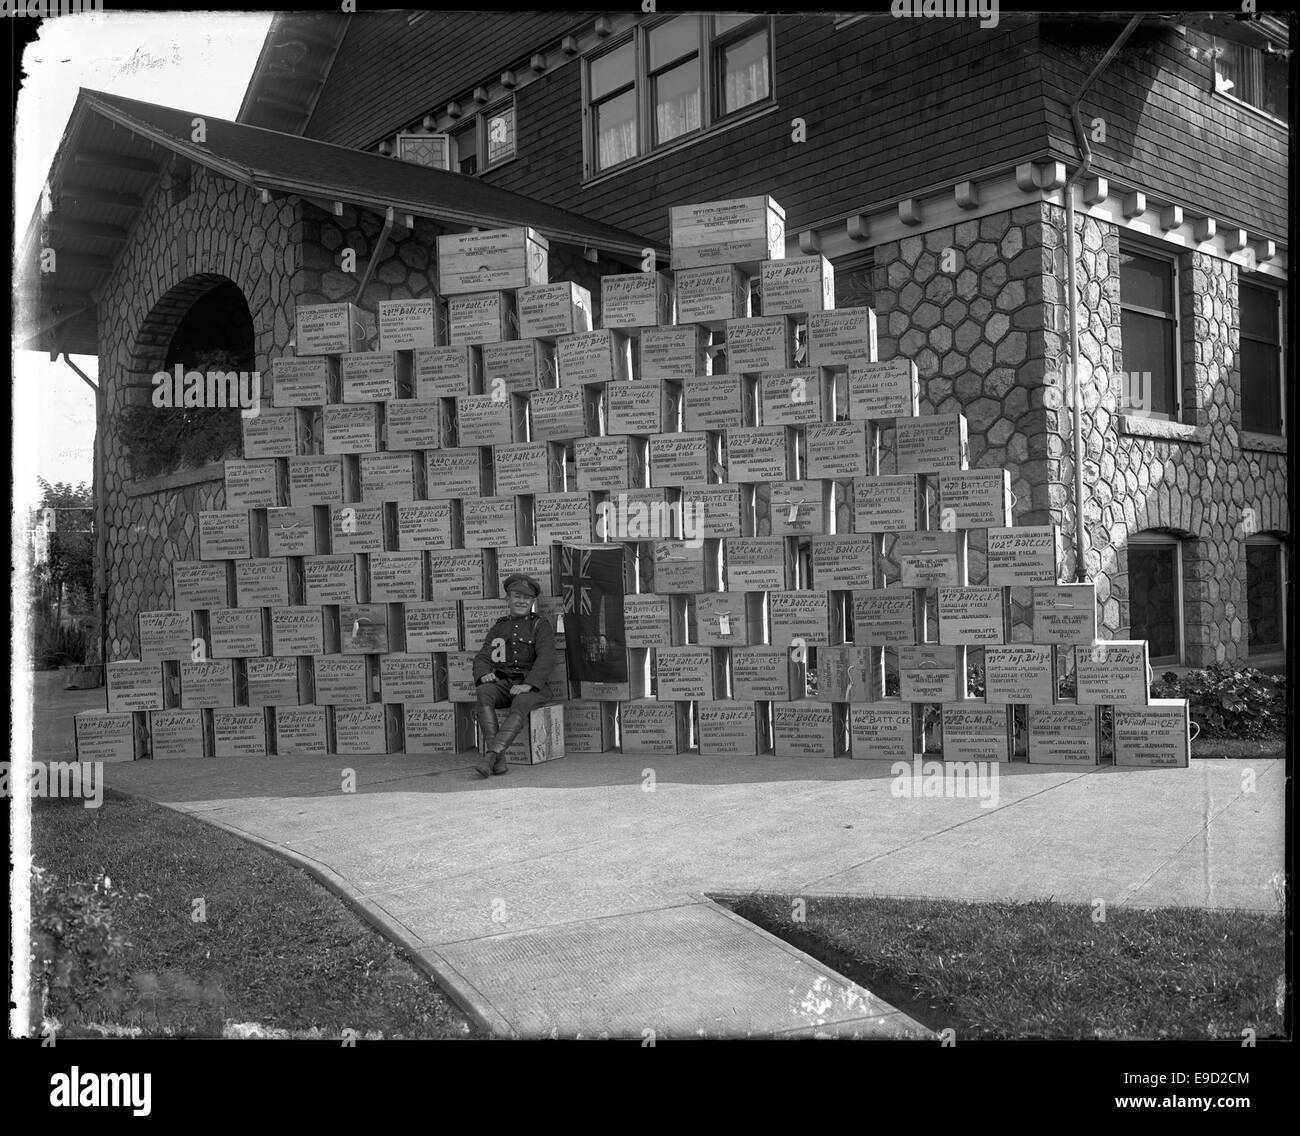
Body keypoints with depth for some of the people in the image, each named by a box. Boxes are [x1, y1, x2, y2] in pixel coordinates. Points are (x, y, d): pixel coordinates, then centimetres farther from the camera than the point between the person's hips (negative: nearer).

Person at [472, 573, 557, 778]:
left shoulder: (541, 625, 6)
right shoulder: (498, 628, 20)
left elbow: (546, 659, -8)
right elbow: (482, 657, 11)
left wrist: (528, 684, -24)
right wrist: (484, 674, -14)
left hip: (532, 687, -3)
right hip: (503, 683, 3)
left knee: (521, 703, -37)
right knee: (483, 692, -31)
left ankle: (491, 756, -48)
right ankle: (499, 760, -40)